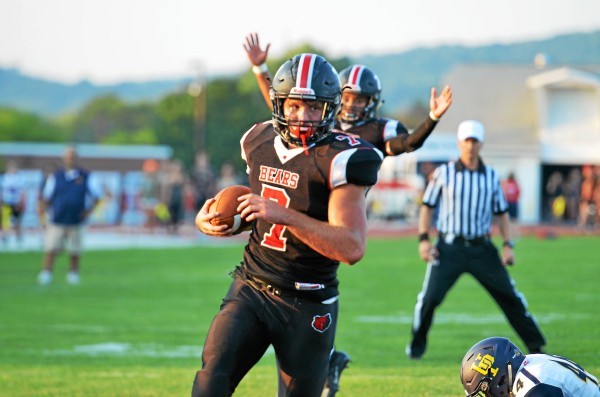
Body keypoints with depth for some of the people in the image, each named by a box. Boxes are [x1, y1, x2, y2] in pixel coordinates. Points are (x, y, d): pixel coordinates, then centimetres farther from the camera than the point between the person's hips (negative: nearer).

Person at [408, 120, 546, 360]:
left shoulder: (491, 176, 8)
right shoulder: (443, 173, 2)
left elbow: (502, 212, 13)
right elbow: (427, 206, 6)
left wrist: (508, 245, 3)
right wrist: (423, 239, -4)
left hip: (482, 249, 2)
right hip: (449, 248, -2)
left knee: (509, 295, 1)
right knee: (430, 297, -9)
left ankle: (535, 346, 10)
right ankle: (417, 345, 12)